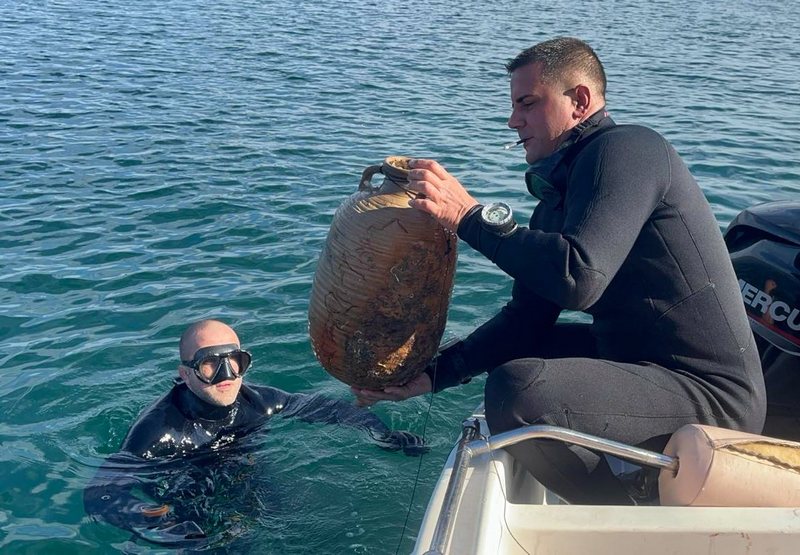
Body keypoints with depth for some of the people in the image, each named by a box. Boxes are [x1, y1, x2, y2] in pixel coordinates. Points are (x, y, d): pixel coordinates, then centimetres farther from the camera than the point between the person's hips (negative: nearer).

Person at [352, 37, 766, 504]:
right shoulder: (561, 191, 14)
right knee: (517, 349, 22)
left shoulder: (626, 149, -14)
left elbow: (578, 278, -29)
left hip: (712, 395, -10)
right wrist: (431, 375, 5)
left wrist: (469, 215, -20)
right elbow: (528, 318, 12)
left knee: (517, 390, -28)